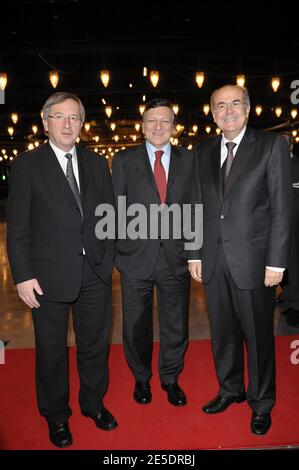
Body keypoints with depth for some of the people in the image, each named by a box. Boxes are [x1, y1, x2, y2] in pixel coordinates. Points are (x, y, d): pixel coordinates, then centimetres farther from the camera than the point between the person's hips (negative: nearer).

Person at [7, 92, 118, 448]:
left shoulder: (97, 164, 9)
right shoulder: (27, 165, -2)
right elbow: (17, 226, -5)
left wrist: (108, 259, 4)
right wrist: (23, 275, -10)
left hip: (95, 273, 3)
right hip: (49, 275, -3)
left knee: (95, 344, 15)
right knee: (51, 350, 13)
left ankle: (93, 403, 39)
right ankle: (56, 415, 35)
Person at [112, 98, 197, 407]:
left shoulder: (189, 160, 6)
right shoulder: (124, 160, 3)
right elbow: (115, 207, 1)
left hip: (176, 255, 1)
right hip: (135, 255, -1)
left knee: (176, 324, 13)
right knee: (136, 325, 13)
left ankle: (170, 378, 37)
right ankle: (141, 378, 37)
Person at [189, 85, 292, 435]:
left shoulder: (272, 146, -3)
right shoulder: (203, 151, 10)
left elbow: (281, 208, -7)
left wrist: (276, 262, -11)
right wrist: (194, 253, 6)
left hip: (252, 258, -4)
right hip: (213, 259, 4)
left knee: (258, 334, 8)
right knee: (223, 331, 16)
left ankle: (261, 402, 29)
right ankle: (230, 389, 38)